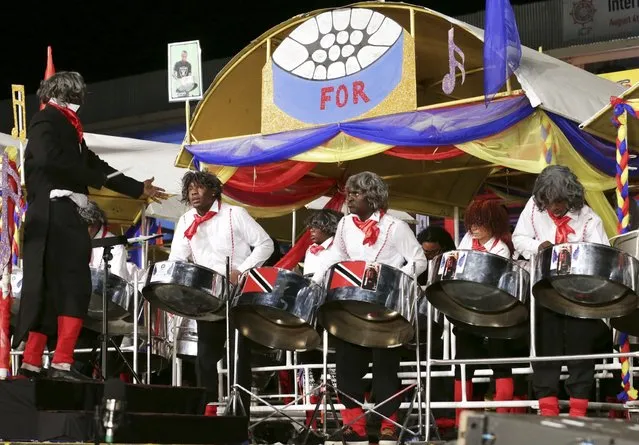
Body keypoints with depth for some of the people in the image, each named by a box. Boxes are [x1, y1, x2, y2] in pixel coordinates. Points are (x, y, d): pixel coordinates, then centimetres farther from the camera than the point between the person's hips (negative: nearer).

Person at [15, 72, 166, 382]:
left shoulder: (67, 126, 25)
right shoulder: (46, 120, -1)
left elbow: (91, 164, 32)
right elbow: (49, 158, -19)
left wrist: (137, 189, 36)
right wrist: (98, 178, -12)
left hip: (63, 216, 9)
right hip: (54, 214, -9)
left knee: (50, 291, 6)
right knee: (74, 288, -14)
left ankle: (31, 364, 6)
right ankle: (62, 364, -19)